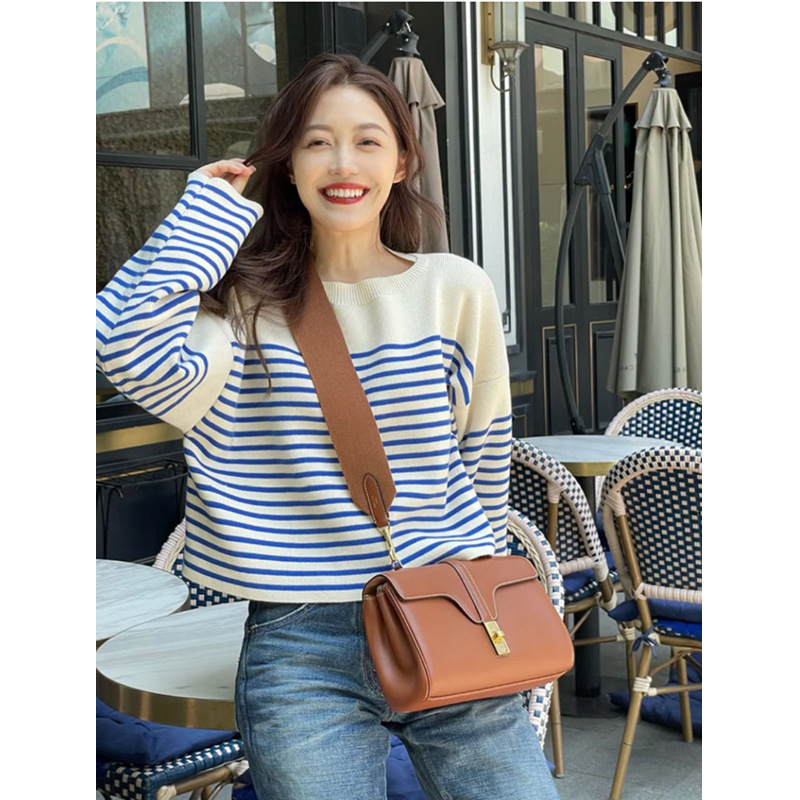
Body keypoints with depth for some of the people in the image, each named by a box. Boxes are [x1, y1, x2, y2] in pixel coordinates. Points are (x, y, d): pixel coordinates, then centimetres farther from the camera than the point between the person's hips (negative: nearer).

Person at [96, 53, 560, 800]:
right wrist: (210, 211, -10)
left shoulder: (456, 290, 2)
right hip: (300, 649, -1)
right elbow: (129, 349, -21)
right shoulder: (249, 306, -1)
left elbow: (484, 456, 11)